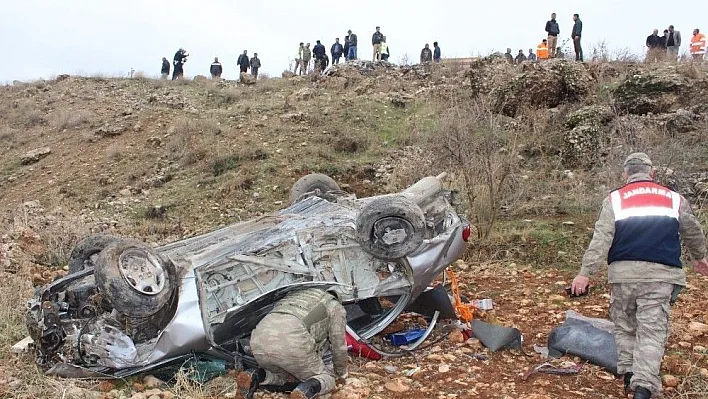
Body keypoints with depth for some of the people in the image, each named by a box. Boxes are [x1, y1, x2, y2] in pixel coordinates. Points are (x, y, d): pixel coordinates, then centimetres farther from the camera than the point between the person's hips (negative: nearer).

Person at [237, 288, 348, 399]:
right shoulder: (336, 307, 24)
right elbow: (339, 347, 25)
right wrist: (341, 373, 43)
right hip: (291, 341, -6)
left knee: (282, 375, 34)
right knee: (326, 377, 17)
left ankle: (256, 376, 3)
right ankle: (308, 389, -15)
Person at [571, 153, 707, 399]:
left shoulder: (614, 199, 5)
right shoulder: (675, 199, 13)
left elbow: (601, 238, -6)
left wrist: (585, 272, -7)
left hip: (624, 272, 0)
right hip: (660, 274, 0)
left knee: (624, 324, 18)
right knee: (652, 330, 0)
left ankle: (628, 374, 19)